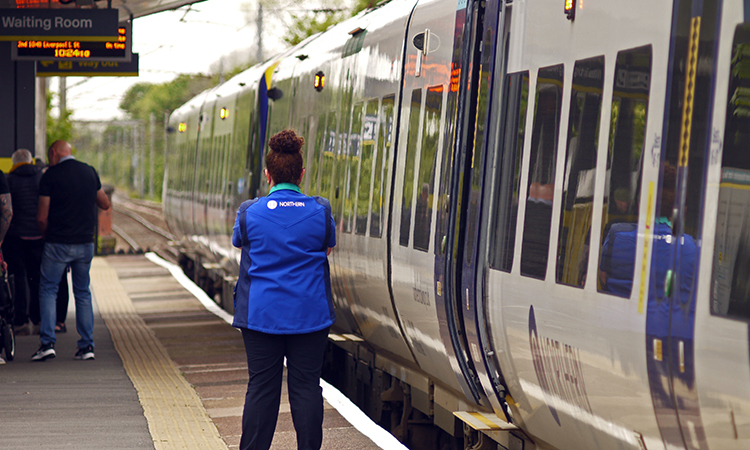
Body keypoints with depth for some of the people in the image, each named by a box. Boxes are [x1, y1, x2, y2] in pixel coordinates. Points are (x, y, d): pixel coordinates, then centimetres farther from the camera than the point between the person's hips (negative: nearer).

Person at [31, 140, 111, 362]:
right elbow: (105, 204, 18)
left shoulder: (51, 175, -7)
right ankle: (86, 346, 9)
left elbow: (42, 217, -7)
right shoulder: (90, 171, 7)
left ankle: (47, 343, -5)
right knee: (83, 293, 12)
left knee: (48, 290, 5)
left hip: (58, 243, -4)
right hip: (86, 243, 4)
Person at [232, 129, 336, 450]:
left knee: (261, 387, 5)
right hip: (310, 314, 0)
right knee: (306, 386, 5)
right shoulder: (320, 211, -3)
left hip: (261, 313, 0)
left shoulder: (249, 212, -5)